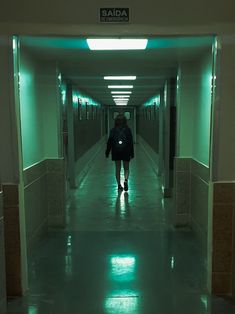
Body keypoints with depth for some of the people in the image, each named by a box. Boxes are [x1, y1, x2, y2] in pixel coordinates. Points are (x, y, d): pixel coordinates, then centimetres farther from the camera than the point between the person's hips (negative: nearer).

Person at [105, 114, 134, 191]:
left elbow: (109, 141, -3)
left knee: (117, 169, 10)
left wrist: (107, 152, 4)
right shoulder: (127, 130, -4)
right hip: (126, 152, -1)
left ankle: (119, 185, 10)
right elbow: (131, 142, -3)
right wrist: (132, 153, 3)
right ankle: (126, 180, -15)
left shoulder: (113, 130, -3)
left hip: (116, 152, 1)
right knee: (126, 168, 11)